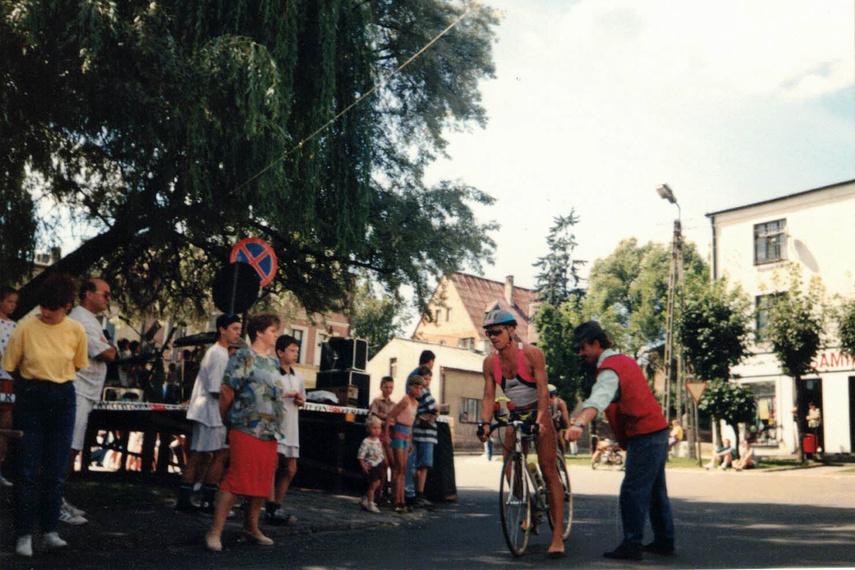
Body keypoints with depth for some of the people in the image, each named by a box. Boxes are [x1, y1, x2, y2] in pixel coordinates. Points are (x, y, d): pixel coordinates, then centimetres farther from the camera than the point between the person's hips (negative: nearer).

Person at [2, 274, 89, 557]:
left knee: (56, 469, 6)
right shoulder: (25, 328, -9)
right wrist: (31, 387, 11)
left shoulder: (76, 330, -3)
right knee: (28, 468, -1)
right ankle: (24, 534, 9)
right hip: (30, 399, -2)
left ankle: (51, 532, 16)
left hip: (63, 399, 2)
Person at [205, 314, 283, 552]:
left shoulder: (273, 363, 17)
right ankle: (215, 532, -5)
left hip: (270, 433, 8)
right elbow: (226, 392, -9)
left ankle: (251, 528, 24)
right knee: (236, 479, -10)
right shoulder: (243, 357, -7)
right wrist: (226, 420, -1)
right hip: (247, 430, -8)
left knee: (263, 483, 11)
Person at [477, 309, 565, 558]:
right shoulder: (490, 362, -4)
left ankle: (558, 536, -11)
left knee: (549, 472, -10)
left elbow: (543, 389, -24)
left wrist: (539, 419, -37)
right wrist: (485, 423, -21)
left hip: (538, 414, -5)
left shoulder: (531, 354, -17)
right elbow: (488, 396, -6)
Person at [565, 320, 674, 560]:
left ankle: (632, 545, -3)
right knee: (656, 490, 17)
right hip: (658, 431, 11)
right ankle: (664, 541, 26)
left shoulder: (610, 369, -16)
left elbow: (598, 399, -36)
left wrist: (579, 424, -50)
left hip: (643, 436, -11)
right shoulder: (624, 360, 15)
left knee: (632, 491, -7)